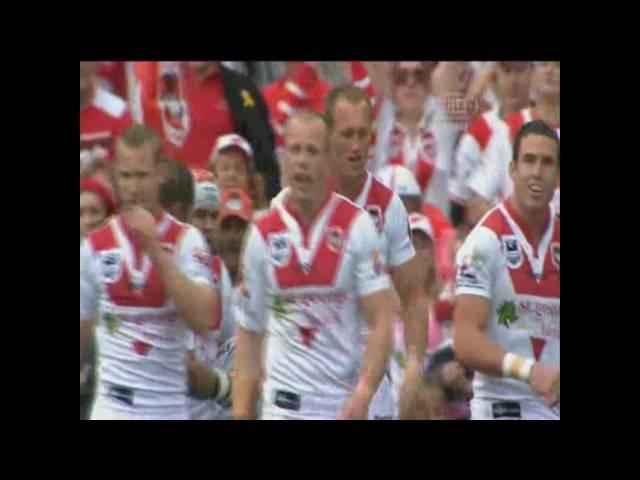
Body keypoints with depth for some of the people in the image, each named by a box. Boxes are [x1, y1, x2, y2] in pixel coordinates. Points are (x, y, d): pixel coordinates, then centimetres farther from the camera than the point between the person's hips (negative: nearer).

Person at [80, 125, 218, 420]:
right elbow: (81, 331, 12)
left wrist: (154, 248, -17)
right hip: (113, 406, 0)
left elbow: (201, 319, -15)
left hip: (170, 405, 0)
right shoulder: (95, 246, 5)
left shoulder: (187, 240, 0)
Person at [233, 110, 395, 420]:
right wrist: (241, 412, 2)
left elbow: (381, 323, -6)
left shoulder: (357, 226, -2)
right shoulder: (262, 234, 4)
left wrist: (364, 391, -21)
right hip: (284, 403, 0)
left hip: (345, 405, 0)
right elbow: (249, 332, 9)